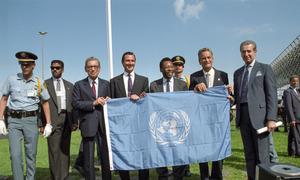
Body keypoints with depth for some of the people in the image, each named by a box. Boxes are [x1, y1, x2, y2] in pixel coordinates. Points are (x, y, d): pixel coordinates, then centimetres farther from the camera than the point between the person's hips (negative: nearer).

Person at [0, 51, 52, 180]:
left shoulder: (39, 83, 1)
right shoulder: (11, 79, 1)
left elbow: (45, 103, 7)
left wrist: (48, 124, 2)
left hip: (31, 120, 0)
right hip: (14, 120, 0)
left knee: (31, 154, 7)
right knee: (15, 154, -4)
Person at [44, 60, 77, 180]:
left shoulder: (69, 85, 14)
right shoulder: (45, 84, 5)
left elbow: (73, 104, 12)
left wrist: (74, 121, 4)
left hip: (66, 120, 3)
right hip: (53, 120, -3)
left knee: (65, 150, 7)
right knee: (54, 151, -2)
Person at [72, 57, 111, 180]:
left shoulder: (106, 84, 12)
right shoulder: (79, 85, 6)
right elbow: (75, 103, -5)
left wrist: (107, 102, -9)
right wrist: (93, 103, -13)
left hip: (104, 124, 2)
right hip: (88, 125, -2)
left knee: (106, 157, 9)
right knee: (88, 160, 6)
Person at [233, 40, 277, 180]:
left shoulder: (265, 68, 4)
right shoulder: (238, 72, 18)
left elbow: (272, 94, -4)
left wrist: (271, 118, -13)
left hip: (259, 115, -4)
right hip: (243, 116, 5)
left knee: (262, 154, -2)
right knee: (249, 154, 11)